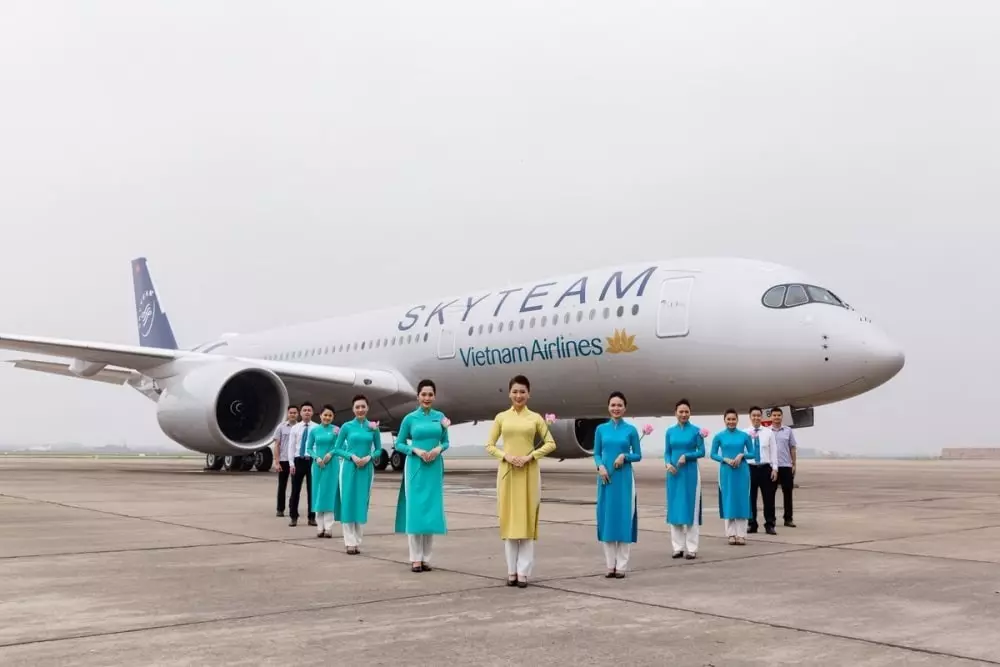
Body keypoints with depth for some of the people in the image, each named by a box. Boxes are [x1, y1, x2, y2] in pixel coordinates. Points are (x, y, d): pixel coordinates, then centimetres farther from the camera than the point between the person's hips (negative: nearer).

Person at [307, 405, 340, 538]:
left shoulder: (336, 429, -2)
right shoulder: (314, 430, 4)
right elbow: (309, 448, 8)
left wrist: (331, 454, -18)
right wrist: (317, 458, -8)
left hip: (332, 465, -2)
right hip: (318, 465, 3)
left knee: (329, 494, -3)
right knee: (318, 494, 4)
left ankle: (328, 527, 0)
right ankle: (321, 527, 11)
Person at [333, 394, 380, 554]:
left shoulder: (373, 428, 3)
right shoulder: (347, 427, 0)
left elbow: (378, 449, 9)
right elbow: (337, 449, 3)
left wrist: (369, 457, -10)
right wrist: (352, 456, -12)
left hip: (367, 469, 1)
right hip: (349, 468, -1)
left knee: (362, 504, 4)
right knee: (348, 503, -2)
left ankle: (357, 542, 12)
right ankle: (350, 542, 3)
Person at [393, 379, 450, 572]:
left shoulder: (440, 417, 6)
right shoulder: (410, 418, -1)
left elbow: (446, 442, 12)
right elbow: (399, 444, 3)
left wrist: (438, 449, -9)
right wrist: (416, 450, -12)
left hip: (434, 468, 3)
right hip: (415, 468, -2)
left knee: (431, 510, 4)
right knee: (415, 510, -3)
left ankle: (426, 558, 12)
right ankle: (415, 558, 3)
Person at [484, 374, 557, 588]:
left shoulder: (535, 418, 3)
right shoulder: (501, 417, 5)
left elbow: (551, 444, 1)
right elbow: (489, 446, 5)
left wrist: (530, 456, -11)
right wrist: (506, 456, -12)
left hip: (529, 473, -1)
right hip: (507, 472, 1)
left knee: (527, 520, -1)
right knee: (508, 519, 3)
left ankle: (523, 572, 4)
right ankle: (512, 571, 10)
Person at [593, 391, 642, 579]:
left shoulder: (631, 430, 1)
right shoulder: (601, 429, 6)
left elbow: (638, 455, 5)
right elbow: (596, 454, 8)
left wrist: (624, 456, -13)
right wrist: (600, 466, -10)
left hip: (624, 479, -2)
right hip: (606, 478, 2)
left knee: (624, 518, -1)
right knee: (606, 518, 3)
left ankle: (621, 565, 8)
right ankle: (610, 565, 12)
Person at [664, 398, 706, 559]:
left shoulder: (696, 430, -1)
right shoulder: (670, 431, 7)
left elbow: (701, 451, -3)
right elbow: (667, 452, 8)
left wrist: (686, 456, -17)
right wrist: (668, 464, -11)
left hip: (690, 473, -3)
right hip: (674, 474, 3)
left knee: (691, 509, -1)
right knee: (674, 508, 5)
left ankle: (692, 548, 5)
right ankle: (678, 547, 13)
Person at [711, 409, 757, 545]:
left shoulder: (744, 436, 2)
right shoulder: (719, 436, 1)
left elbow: (753, 453, 6)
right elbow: (713, 454, 4)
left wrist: (742, 455, -12)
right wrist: (725, 459, -12)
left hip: (742, 471, 0)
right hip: (726, 472, 0)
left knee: (741, 501, 1)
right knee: (728, 501, 3)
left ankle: (741, 534, 6)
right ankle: (731, 534, 11)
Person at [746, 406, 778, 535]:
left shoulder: (768, 432, 5)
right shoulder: (745, 433, 2)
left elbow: (773, 451, 5)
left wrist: (775, 468, -1)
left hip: (765, 468, 1)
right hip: (750, 468, 0)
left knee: (769, 498, 3)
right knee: (751, 498, 6)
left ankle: (769, 525, 13)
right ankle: (752, 524, 17)